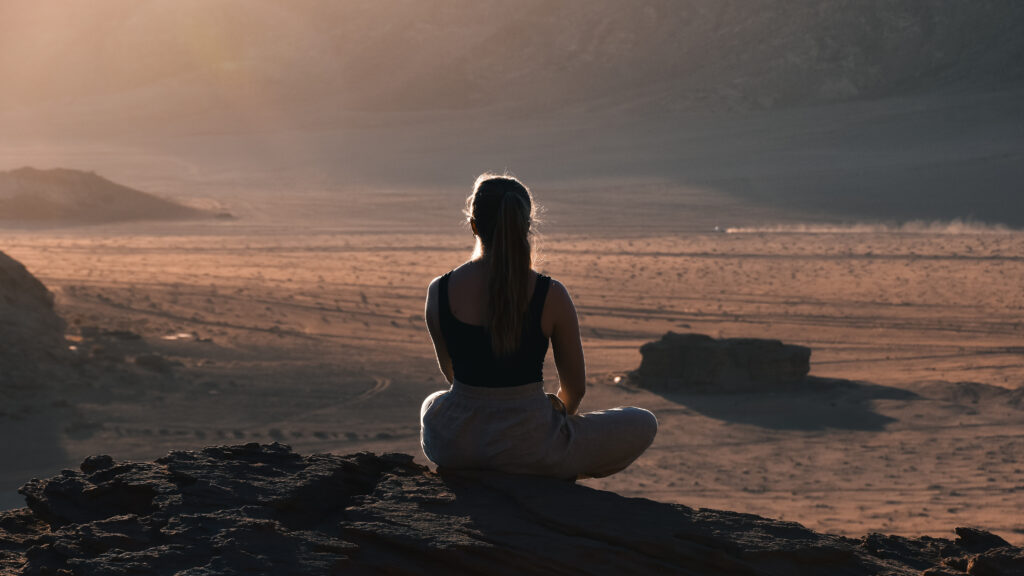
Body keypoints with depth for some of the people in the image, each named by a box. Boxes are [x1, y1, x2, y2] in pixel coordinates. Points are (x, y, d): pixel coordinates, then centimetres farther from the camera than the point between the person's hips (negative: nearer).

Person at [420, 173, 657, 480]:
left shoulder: (439, 292, -8)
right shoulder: (551, 296, -15)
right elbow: (575, 387, -2)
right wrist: (562, 409, 22)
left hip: (453, 447, 3)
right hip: (529, 448, -3)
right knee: (644, 425, 17)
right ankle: (556, 476, 7)